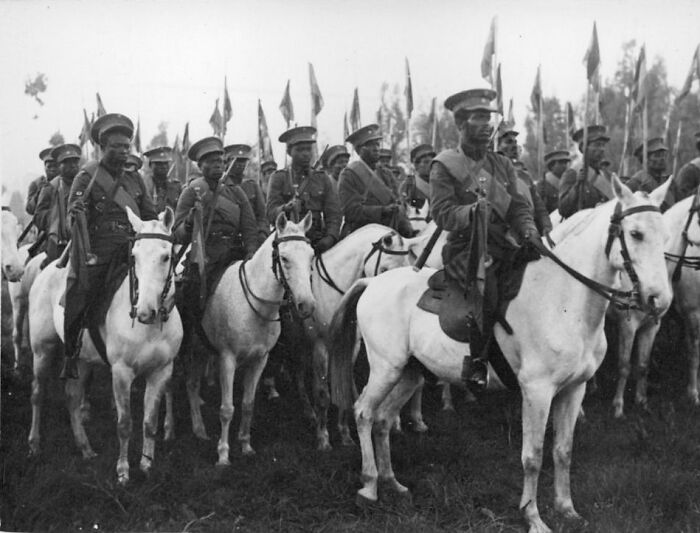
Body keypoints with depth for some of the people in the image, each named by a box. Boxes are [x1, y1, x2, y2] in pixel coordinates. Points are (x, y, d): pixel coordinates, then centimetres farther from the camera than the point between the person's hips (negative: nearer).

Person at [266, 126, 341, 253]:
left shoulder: (322, 178, 15)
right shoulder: (278, 178, 9)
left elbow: (334, 213, 10)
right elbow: (271, 213, -3)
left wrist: (330, 237, -9)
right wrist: (285, 208, -26)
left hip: (318, 242, 2)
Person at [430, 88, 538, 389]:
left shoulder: (502, 164, 19)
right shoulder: (444, 166, 2)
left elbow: (518, 205, 14)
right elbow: (442, 213, -9)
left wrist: (528, 229, -7)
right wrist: (472, 211, -28)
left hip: (503, 245, 6)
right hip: (465, 248, -5)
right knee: (486, 287, -32)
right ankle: (475, 363, -18)